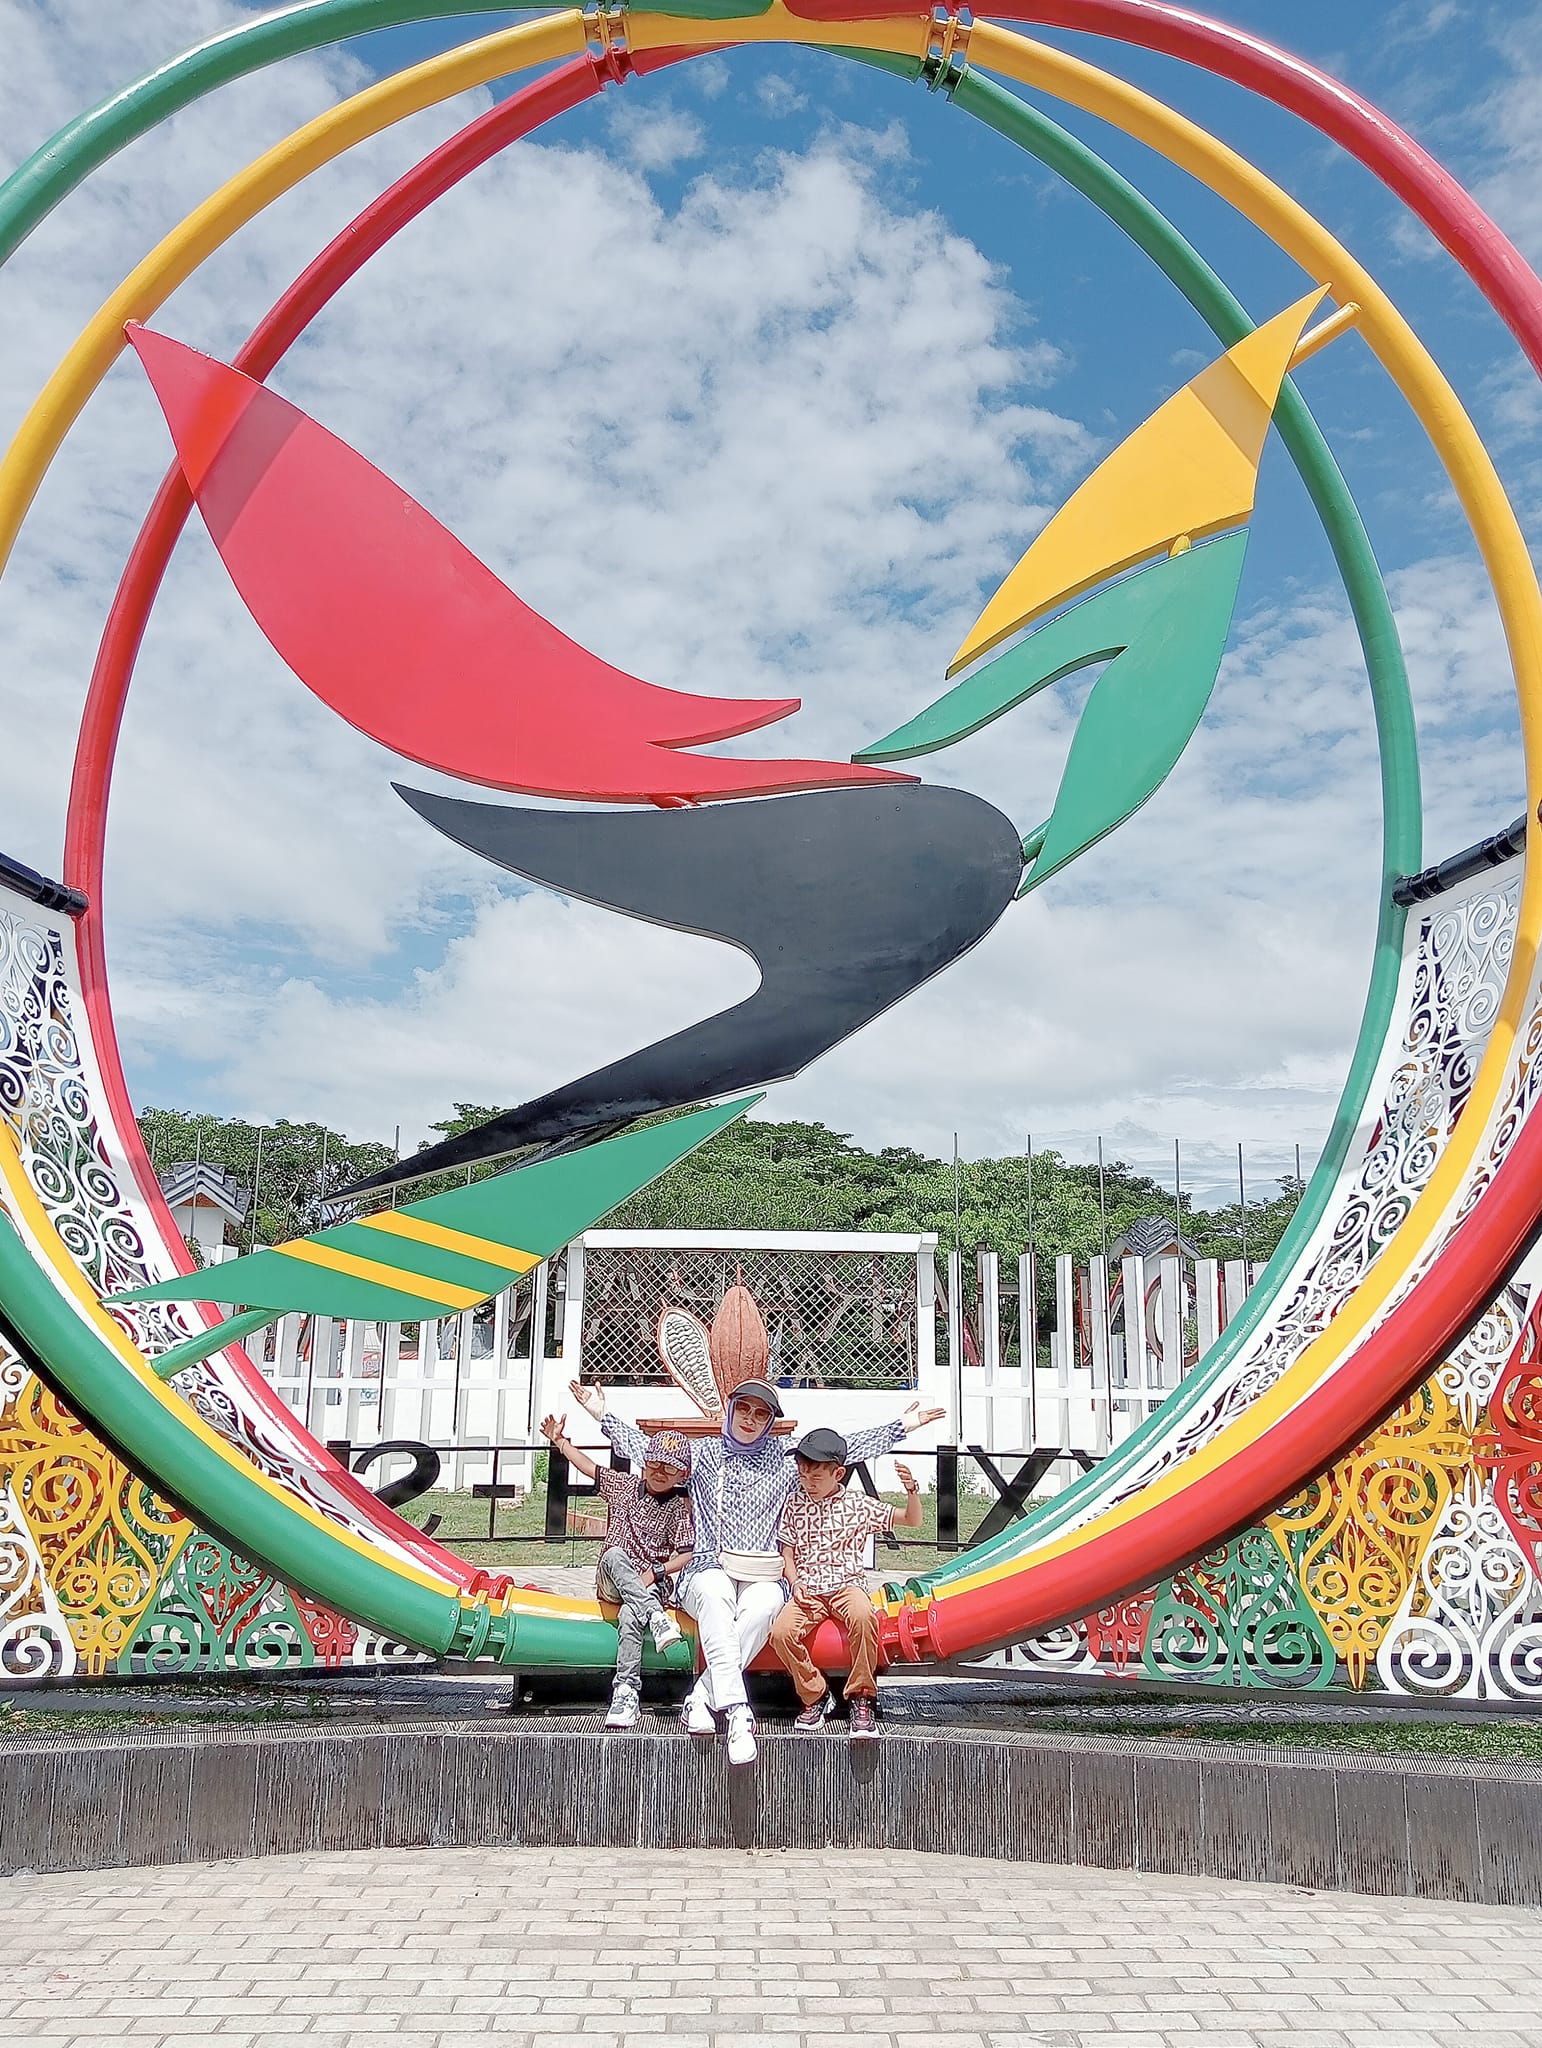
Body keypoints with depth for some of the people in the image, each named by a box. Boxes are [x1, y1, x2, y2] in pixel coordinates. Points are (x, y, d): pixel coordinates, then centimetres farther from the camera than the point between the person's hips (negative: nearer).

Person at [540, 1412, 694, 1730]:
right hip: (612, 1582, 3)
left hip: (653, 1583, -3)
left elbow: (685, 1555, -4)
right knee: (614, 1553, -34)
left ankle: (627, 1692, -37)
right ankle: (656, 1616, -46)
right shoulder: (625, 1484, 9)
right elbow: (589, 1467, 19)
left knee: (630, 1615, -37)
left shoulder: (679, 1508, 1)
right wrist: (560, 1441, 19)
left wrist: (656, 1573, -16)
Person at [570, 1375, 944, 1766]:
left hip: (763, 1575, 1)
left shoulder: (786, 1457, 14)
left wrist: (902, 1426, 9)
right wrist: (601, 1413, 14)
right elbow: (641, 1449, 20)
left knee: (763, 1605, -36)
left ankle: (701, 1699, -35)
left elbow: (847, 1448, 13)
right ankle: (737, 1711, -49)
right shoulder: (703, 1453, 16)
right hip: (707, 1569, -1)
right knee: (715, 1593, -37)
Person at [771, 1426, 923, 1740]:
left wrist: (911, 1490, -9)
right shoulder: (795, 1504, 11)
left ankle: (861, 1698, -20)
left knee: (863, 1616, -39)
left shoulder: (858, 1506, 7)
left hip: (848, 1585, -2)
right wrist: (795, 1583, -7)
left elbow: (913, 1521, 10)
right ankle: (815, 1696, -6)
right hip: (808, 1591, 2)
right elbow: (787, 1553, 13)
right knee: (780, 1631, -30)